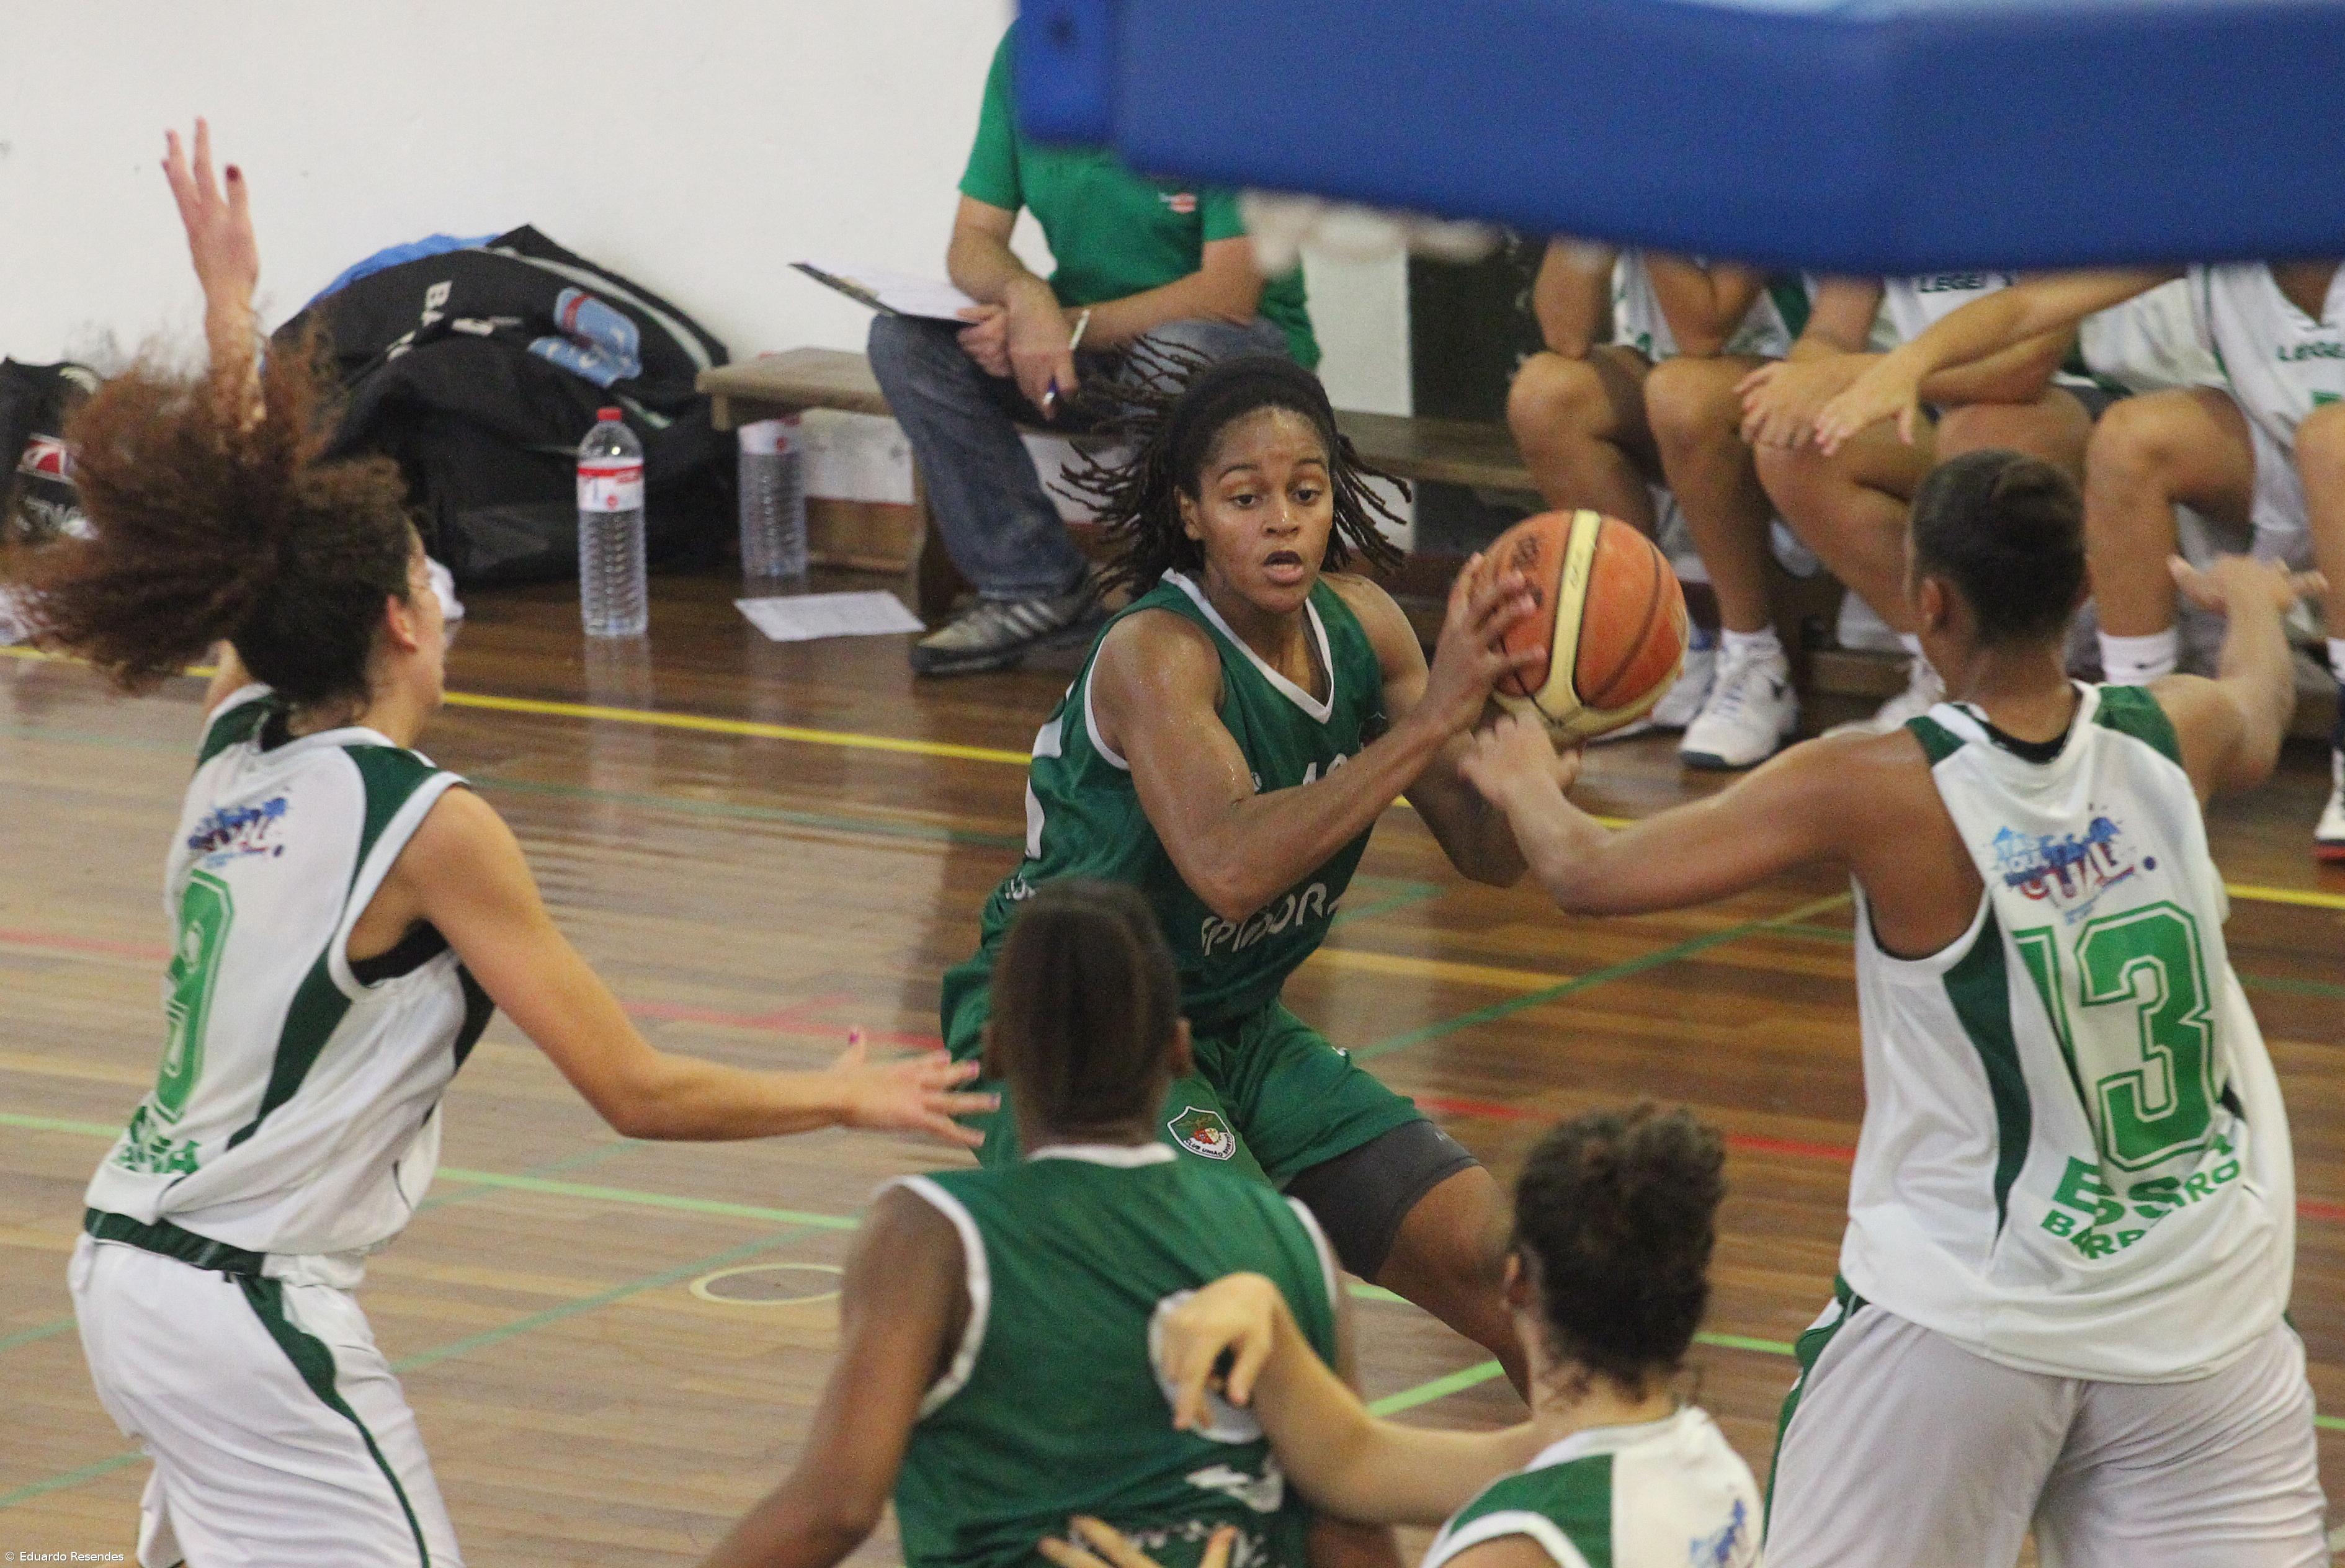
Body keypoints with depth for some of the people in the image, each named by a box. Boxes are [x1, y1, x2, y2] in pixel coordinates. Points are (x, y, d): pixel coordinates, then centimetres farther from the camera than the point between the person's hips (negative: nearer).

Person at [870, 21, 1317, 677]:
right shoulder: (1024, 53, -4)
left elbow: (1229, 295, -24)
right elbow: (972, 242, -1)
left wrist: (1067, 327, -30)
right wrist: (1024, 296, -25)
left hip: (1240, 344, -5)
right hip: (1087, 343, 6)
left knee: (1179, 356, -40)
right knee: (905, 339, -16)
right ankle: (1036, 589, -11)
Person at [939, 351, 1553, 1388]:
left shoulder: (1357, 624, -3)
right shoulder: (1155, 652, -23)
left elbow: (1487, 854, -2)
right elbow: (1230, 866, -40)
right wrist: (1428, 720, -40)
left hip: (1235, 1031, 7)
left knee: (1497, 1256, 5)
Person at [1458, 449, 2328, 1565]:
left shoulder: (1879, 792, -17)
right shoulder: (2175, 740, -5)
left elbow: (1586, 873, -8)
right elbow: (2261, 721, 23)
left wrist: (1522, 780, 16)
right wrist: (2252, 600, 47)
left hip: (1970, 1319, -3)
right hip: (2203, 1312, 3)